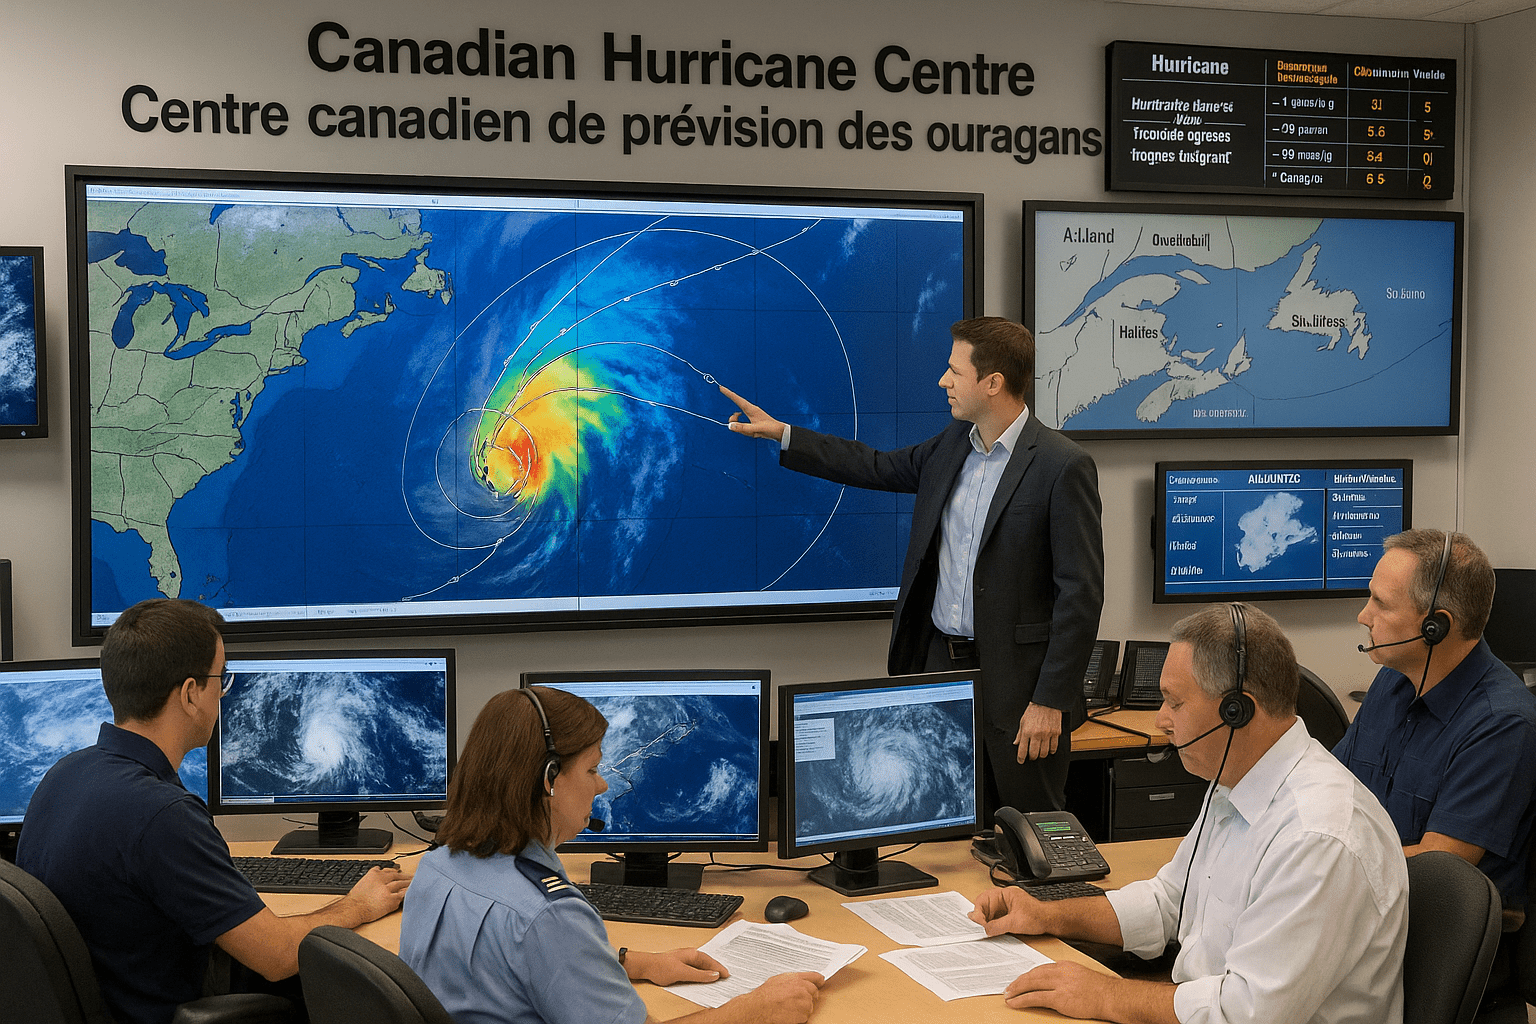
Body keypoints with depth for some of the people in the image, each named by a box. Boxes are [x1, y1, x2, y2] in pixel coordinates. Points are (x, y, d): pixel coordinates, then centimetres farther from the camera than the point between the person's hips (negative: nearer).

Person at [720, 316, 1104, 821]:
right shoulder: (954, 443, 7)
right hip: (939, 659, 7)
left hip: (1016, 680, -6)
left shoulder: (1064, 466, -15)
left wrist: (1050, 702, -17)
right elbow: (880, 468, 24)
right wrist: (781, 433, 21)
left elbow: (1081, 594, -15)